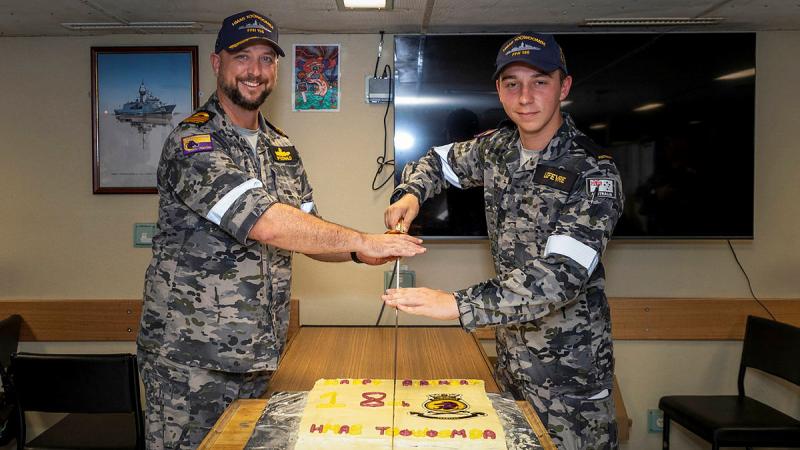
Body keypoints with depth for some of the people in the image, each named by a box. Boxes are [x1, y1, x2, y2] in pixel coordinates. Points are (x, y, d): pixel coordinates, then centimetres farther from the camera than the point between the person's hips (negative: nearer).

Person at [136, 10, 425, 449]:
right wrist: (360, 241, -23)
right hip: (190, 359, -6)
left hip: (259, 355, 6)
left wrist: (357, 253, -8)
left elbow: (306, 231, 12)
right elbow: (265, 224, -28)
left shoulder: (282, 148, 10)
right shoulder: (192, 143, -16)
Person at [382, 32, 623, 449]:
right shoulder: (497, 148, 0)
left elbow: (563, 275, -32)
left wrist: (458, 305, -39)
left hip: (567, 368, -6)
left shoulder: (593, 173, -20)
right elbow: (436, 160, 18)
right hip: (509, 350, 6)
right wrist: (409, 194, -5)